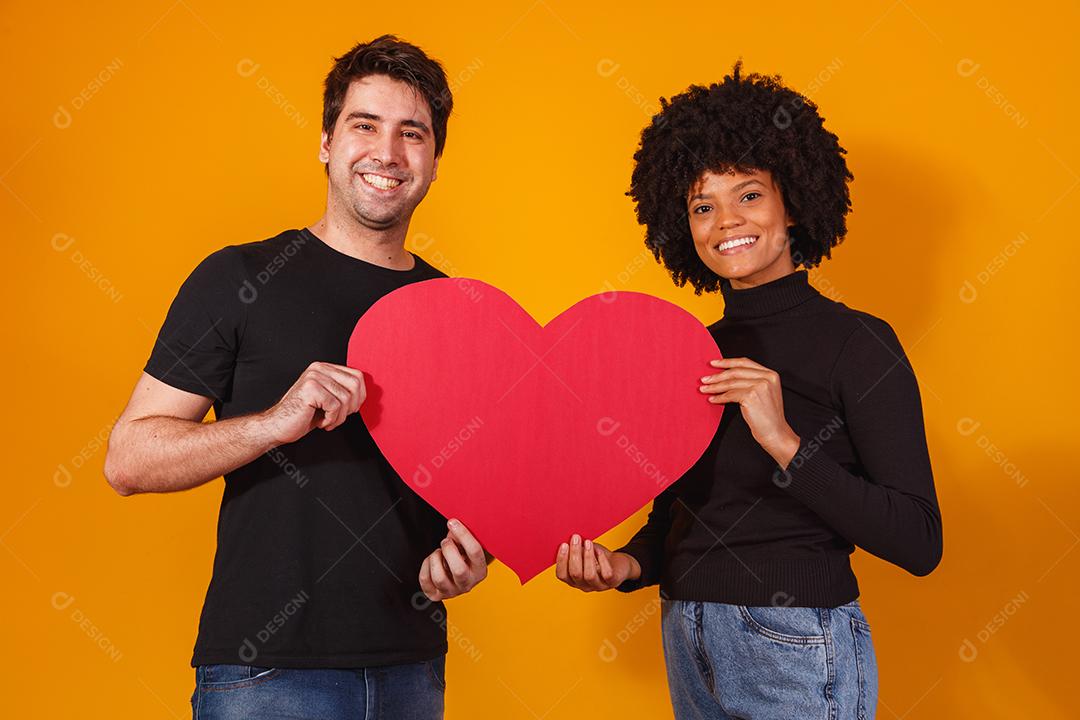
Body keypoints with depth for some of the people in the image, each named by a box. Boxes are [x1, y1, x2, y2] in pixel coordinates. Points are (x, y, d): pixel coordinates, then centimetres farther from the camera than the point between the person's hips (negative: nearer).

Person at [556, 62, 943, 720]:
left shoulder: (856, 343, -10)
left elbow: (919, 544, -17)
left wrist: (785, 444, -25)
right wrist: (627, 564, -6)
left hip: (797, 655, -6)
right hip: (687, 647, 6)